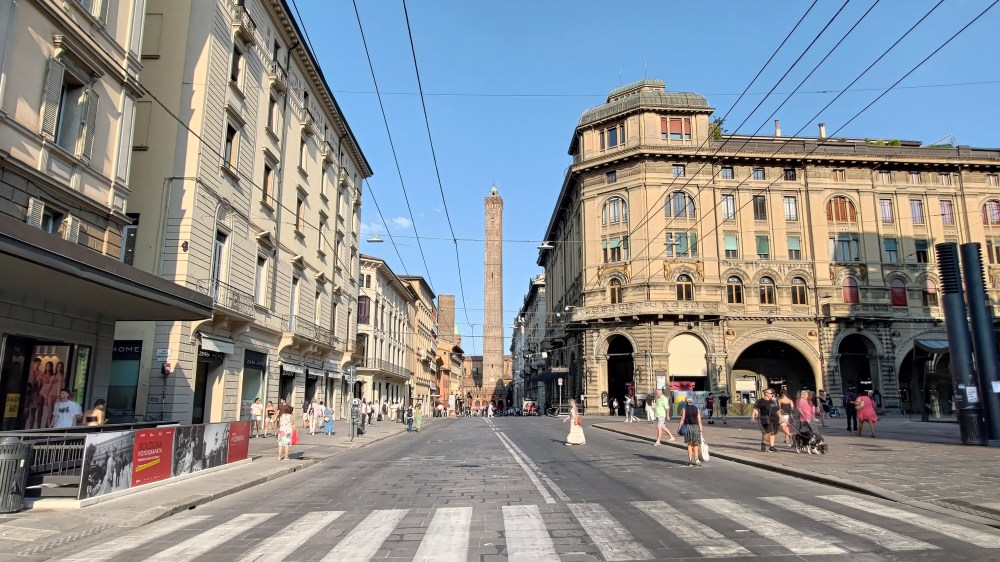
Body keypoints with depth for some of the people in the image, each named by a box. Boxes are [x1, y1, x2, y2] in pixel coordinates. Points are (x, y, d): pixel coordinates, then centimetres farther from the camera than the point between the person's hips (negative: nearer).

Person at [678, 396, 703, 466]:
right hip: (696, 427, 1)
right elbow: (699, 421, 1)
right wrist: (701, 430, 5)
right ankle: (696, 459, -4)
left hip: (688, 427, -1)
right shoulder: (696, 409, 5)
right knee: (695, 444, 11)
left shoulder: (684, 409, 1)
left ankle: (690, 460, 9)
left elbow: (682, 419, -4)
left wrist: (679, 427, 6)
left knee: (689, 444, 9)